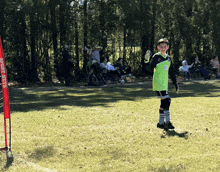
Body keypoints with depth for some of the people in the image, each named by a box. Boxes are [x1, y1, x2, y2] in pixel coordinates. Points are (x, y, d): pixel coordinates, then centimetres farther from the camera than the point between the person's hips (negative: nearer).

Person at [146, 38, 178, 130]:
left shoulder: (168, 58, 15)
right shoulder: (156, 57, -5)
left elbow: (171, 72, 22)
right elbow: (151, 66, -18)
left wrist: (175, 82, 22)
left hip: (165, 83, 7)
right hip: (158, 83, -7)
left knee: (164, 103, 9)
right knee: (166, 101, -14)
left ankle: (161, 123, 17)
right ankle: (167, 122, -11)